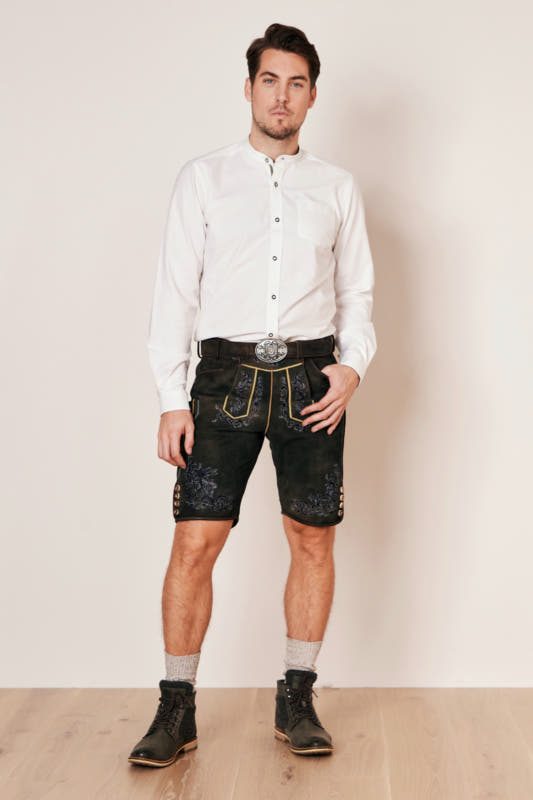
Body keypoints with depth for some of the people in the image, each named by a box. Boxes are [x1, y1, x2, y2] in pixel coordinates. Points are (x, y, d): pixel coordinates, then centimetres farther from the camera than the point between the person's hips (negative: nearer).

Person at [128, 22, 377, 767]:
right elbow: (175, 292, 2)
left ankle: (297, 700, 18)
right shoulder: (203, 178, 7)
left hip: (311, 381, 2)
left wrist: (353, 366, -6)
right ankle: (176, 709, 6)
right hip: (227, 375, -1)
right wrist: (172, 400, -5)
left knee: (313, 539, 4)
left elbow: (357, 292, 13)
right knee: (195, 542, -6)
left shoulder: (338, 187, 12)